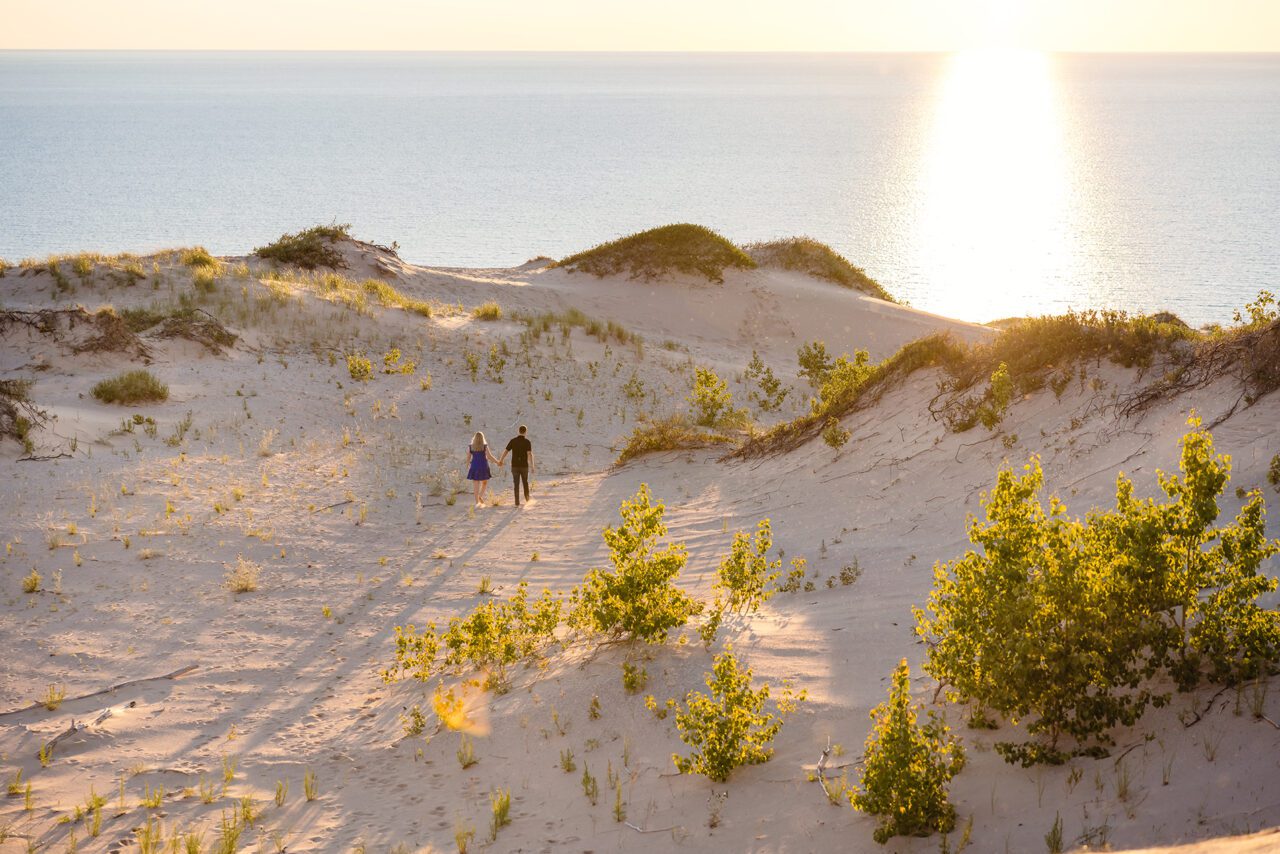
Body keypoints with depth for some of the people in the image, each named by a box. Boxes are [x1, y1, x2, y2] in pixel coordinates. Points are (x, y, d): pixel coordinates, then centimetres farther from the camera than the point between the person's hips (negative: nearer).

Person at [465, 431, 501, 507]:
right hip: (483, 467, -1)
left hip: (474, 467, 1)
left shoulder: (471, 447, 0)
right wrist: (497, 461, 0)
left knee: (476, 485, 4)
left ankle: (477, 502, 0)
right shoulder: (485, 446, -5)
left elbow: (468, 458, 4)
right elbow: (489, 456, -12)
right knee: (485, 483, 19)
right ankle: (480, 496, -3)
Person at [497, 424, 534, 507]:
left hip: (515, 466, 1)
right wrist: (532, 465, -25)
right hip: (524, 466, -1)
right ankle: (527, 499, 35)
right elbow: (529, 454, -22)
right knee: (525, 482, 22)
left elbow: (505, 452, 3)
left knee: (516, 485, 5)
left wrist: (501, 461, 20)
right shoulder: (527, 442, -7)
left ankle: (517, 503, -2)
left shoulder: (513, 441, -1)